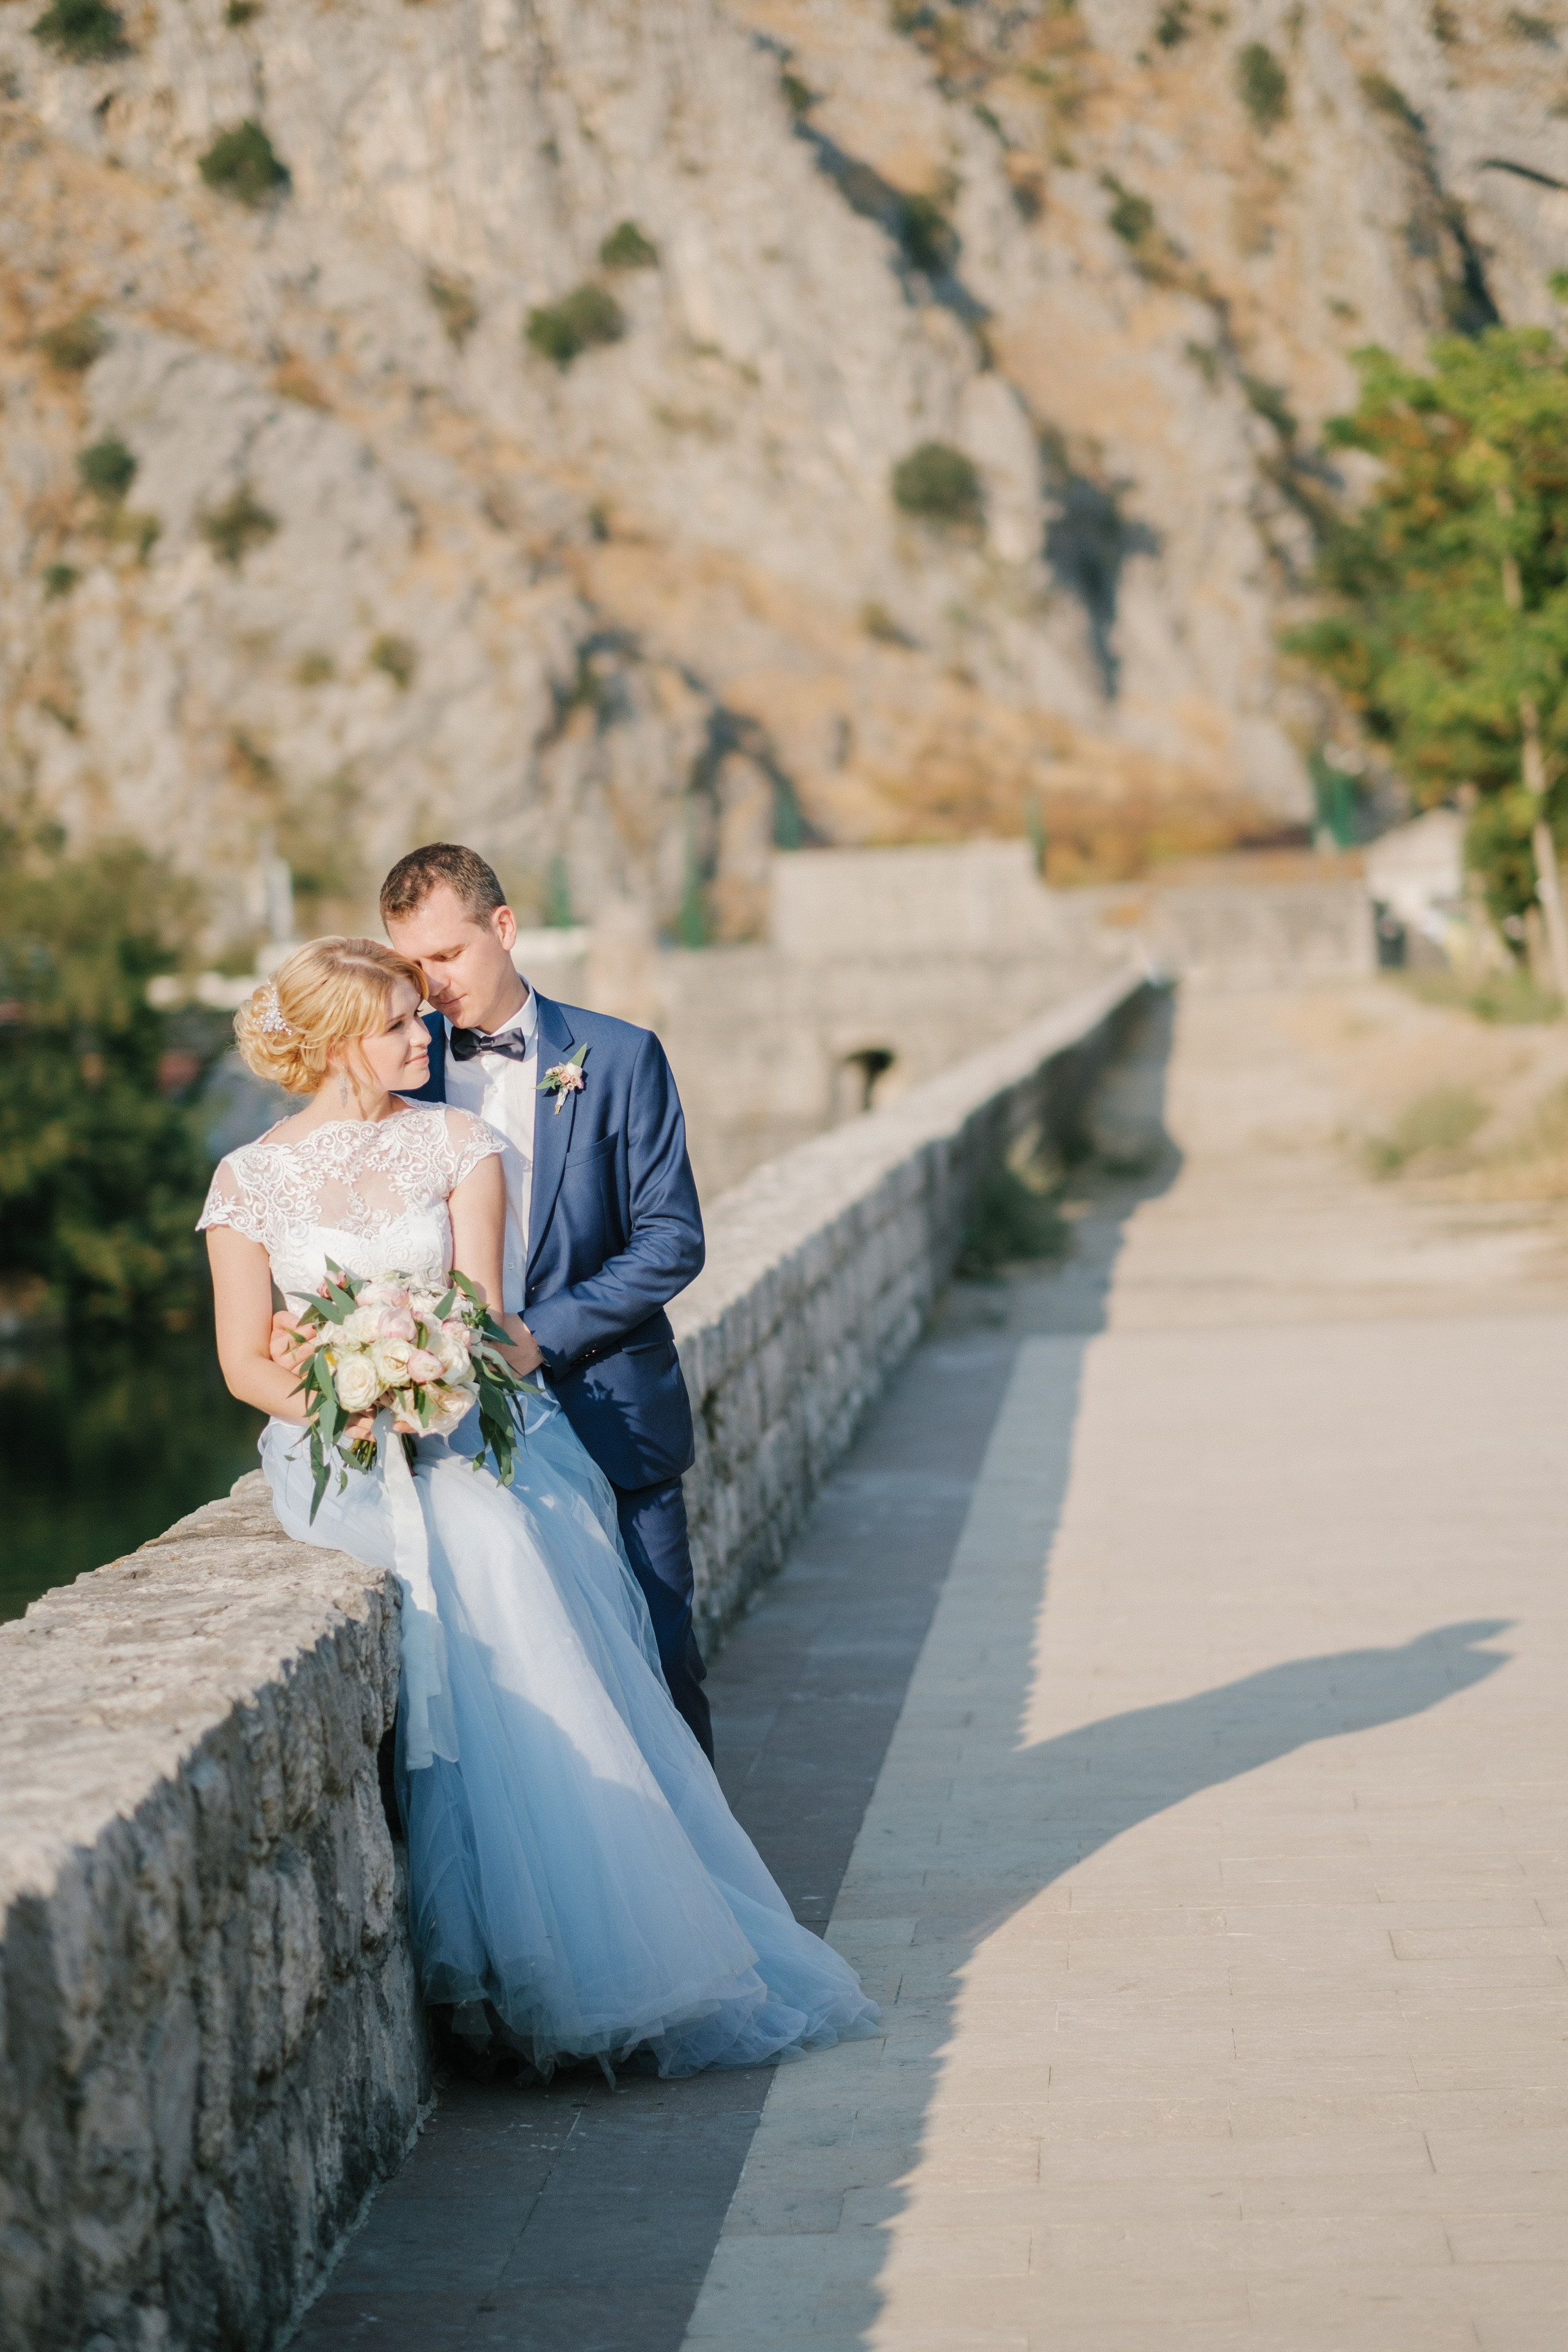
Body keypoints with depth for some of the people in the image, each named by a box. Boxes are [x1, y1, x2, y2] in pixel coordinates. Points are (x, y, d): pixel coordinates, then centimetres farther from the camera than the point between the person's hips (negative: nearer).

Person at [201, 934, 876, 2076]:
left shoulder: (456, 1144, 9)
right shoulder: (250, 1180, 6)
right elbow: (245, 1360, 4)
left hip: (467, 1420, 1)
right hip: (338, 1458, -1)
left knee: (494, 1542, -31)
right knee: (477, 1545, -31)